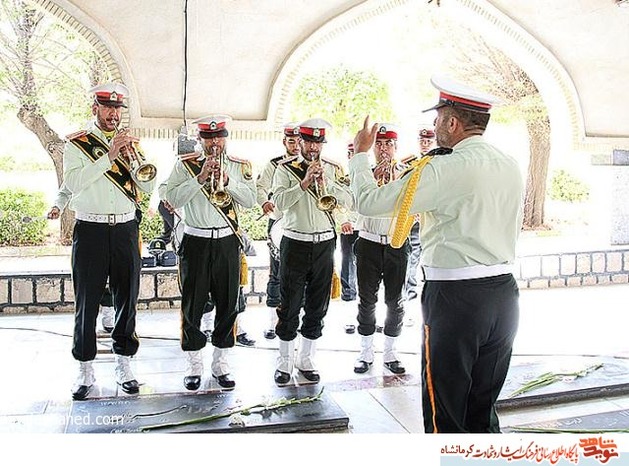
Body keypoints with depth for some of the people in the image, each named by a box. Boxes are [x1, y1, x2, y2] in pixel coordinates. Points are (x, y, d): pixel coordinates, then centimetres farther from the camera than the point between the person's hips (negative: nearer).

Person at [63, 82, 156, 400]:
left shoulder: (131, 143, 13)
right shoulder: (76, 144, 4)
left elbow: (149, 186, 4)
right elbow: (73, 182, -13)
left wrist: (132, 157, -10)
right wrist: (109, 156, -16)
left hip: (125, 229, 3)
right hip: (90, 230, -3)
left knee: (127, 299, 6)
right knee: (86, 303, 2)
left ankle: (124, 366, 17)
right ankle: (85, 371, 13)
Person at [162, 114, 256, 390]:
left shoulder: (239, 166, 8)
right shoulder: (185, 165, 2)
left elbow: (250, 200, -3)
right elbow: (171, 199, -10)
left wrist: (227, 179, -16)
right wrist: (200, 178, -17)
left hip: (228, 241, 2)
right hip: (196, 241, -1)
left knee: (227, 305, 6)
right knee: (192, 305, 3)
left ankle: (221, 364, 20)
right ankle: (194, 366, 16)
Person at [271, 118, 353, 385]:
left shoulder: (332, 169, 9)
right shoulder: (286, 169, 0)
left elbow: (349, 201, -3)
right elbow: (279, 202, -14)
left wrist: (327, 182, -16)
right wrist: (304, 183, -23)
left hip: (324, 244, 3)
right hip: (295, 243, -3)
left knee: (317, 306, 9)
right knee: (290, 306, 3)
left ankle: (306, 360, 23)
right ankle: (285, 362, 16)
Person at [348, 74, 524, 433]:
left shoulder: (445, 169, -15)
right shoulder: (512, 167, 8)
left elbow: (369, 202, -12)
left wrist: (360, 153, 5)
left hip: (455, 296, -7)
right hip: (504, 293, 8)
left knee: (445, 412, 6)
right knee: (482, 408, 19)